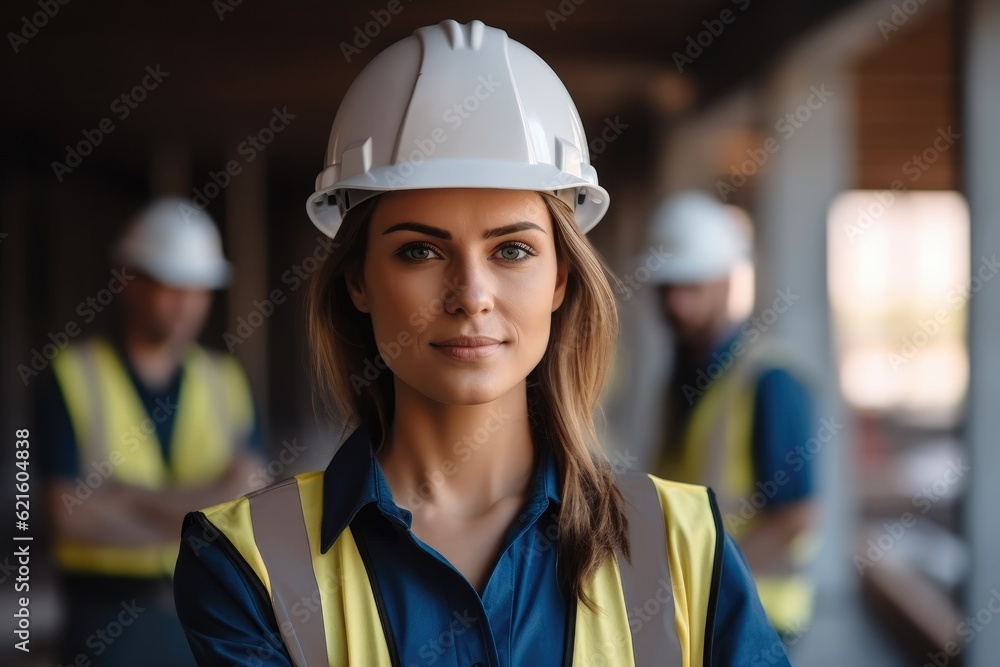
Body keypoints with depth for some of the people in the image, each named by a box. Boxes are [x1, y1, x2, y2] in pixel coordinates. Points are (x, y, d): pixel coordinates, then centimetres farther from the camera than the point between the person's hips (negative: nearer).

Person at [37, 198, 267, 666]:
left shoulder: (226, 380, 7)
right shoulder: (74, 377, -2)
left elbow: (245, 501, -4)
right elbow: (71, 514, -9)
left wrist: (123, 495, -14)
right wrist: (194, 508, -8)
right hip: (107, 617, -2)